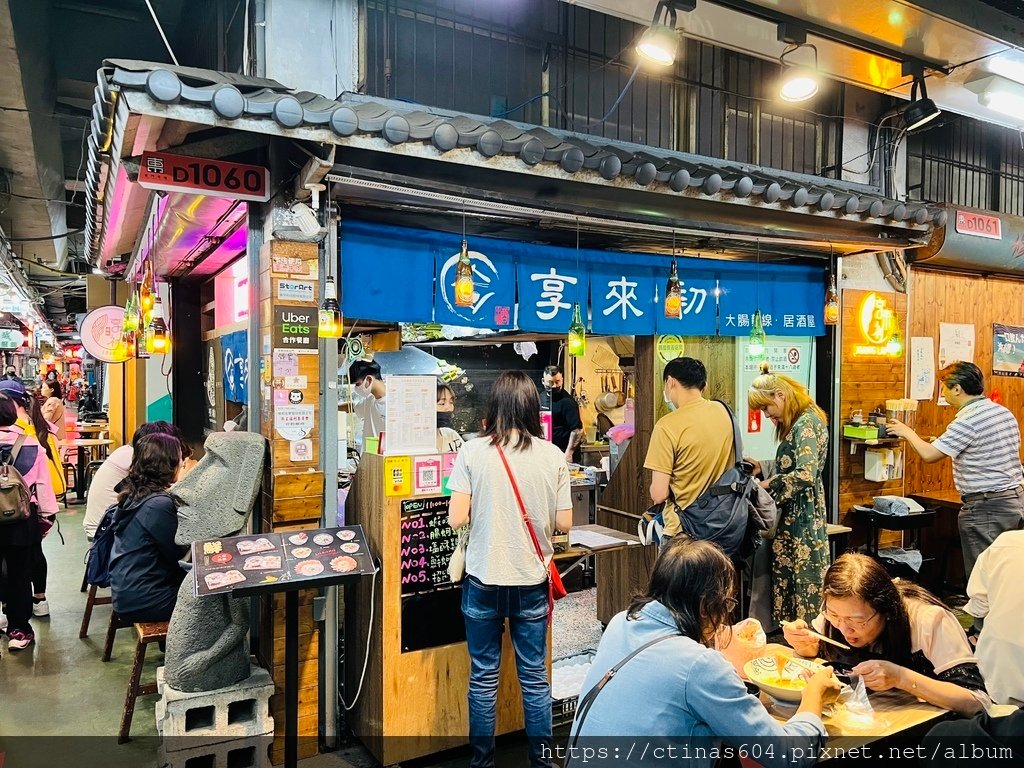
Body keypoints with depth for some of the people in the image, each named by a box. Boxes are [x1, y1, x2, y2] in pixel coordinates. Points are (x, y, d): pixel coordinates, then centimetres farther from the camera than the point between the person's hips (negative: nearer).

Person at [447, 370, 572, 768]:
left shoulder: (472, 452, -10)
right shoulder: (552, 455, -6)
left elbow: (456, 519, -12)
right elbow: (564, 522, -3)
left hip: (484, 580, -1)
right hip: (532, 580, 1)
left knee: (484, 677, 14)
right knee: (535, 676, 16)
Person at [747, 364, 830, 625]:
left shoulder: (807, 424, -16)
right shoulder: (795, 424, 14)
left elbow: (805, 474, -25)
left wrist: (770, 485, -15)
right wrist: (762, 468, 7)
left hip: (803, 516, -10)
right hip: (790, 514, 10)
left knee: (804, 579, -2)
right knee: (783, 574, 11)